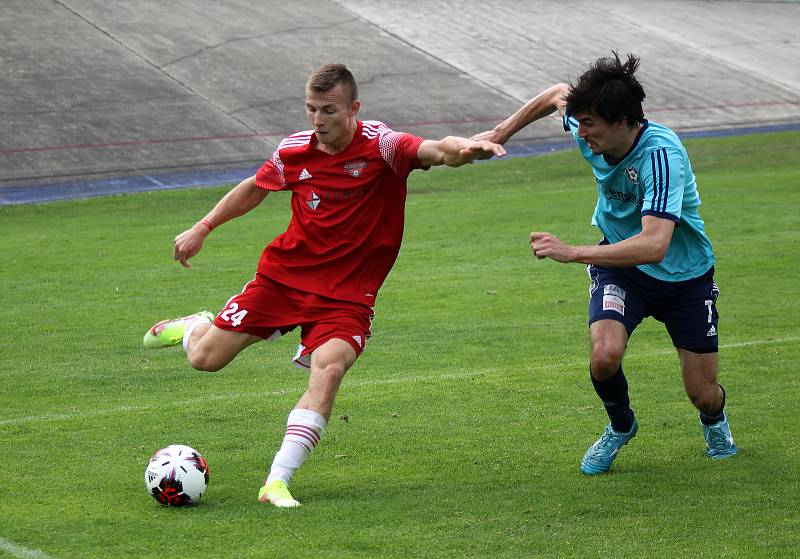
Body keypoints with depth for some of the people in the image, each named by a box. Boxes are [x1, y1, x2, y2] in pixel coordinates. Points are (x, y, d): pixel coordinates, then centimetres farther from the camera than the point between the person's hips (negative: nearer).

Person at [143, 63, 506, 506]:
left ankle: (277, 481, -24)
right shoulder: (294, 151, -3)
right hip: (284, 275, 3)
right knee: (205, 359, 2)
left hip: (346, 295, -3)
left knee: (328, 369, -30)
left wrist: (463, 148, -58)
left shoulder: (381, 146, -15)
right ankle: (196, 327, 41)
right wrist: (202, 228, 21)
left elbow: (434, 150, -35)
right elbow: (255, 188, 18)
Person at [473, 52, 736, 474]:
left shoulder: (662, 155, -35)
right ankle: (621, 426, 9)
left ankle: (714, 420, 41)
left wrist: (573, 253, -48)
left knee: (704, 395, 1)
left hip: (685, 276, -4)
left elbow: (654, 245, -46)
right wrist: (501, 133, 12)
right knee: (604, 355, -25)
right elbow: (558, 94, 10)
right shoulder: (589, 132, -16)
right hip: (620, 267, 4)